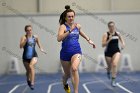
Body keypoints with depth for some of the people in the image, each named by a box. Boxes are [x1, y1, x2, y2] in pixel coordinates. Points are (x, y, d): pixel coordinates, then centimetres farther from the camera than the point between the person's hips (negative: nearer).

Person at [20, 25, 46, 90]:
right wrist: (26, 40, -30)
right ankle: (28, 80, 48)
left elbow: (39, 44, 18)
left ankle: (32, 83, -29)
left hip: (33, 55, -1)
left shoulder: (35, 37, 0)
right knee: (28, 70, 15)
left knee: (31, 66, -28)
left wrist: (41, 49, 1)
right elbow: (21, 46, -21)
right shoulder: (24, 37, -8)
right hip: (26, 57, 1)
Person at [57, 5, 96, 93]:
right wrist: (70, 31, -33)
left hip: (76, 51, 1)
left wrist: (89, 40, 30)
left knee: (74, 69, -28)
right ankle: (65, 84, 53)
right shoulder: (63, 26, -10)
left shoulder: (78, 26, 4)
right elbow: (59, 38, -28)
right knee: (67, 73, 16)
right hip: (65, 53, -1)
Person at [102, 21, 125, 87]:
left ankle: (113, 80, -14)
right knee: (110, 66, 15)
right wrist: (109, 39, -25)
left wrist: (123, 44, 1)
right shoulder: (106, 34, -9)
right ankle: (108, 72, 55)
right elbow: (103, 45, -14)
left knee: (115, 64, -21)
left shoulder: (117, 33, 1)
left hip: (116, 51, 1)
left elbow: (121, 40, 22)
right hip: (108, 52, -1)